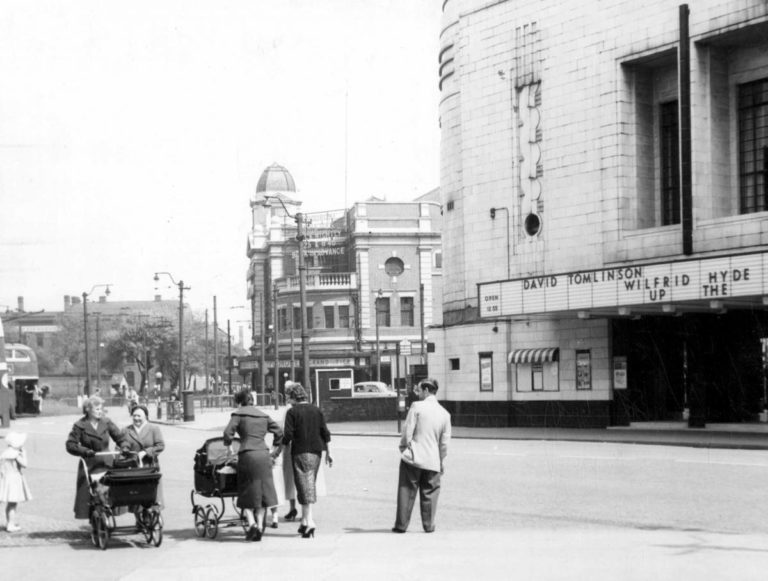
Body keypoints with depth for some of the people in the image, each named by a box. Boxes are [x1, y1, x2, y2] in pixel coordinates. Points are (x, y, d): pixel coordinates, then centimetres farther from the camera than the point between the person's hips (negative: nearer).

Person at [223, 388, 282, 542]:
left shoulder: (239, 414, 1)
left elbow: (228, 432, -9)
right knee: (262, 493, 8)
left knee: (247, 494, 3)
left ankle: (251, 523, -14)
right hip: (264, 454, 4)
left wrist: (229, 445, 8)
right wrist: (275, 451, 25)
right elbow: (279, 433, 17)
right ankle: (260, 526, 3)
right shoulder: (263, 416, 16)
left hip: (248, 455, -4)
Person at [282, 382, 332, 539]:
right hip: (316, 452, 5)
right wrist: (328, 453, 14)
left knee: (305, 486, -5)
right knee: (310, 485, 14)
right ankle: (304, 520, 19)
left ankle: (309, 521, -14)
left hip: (300, 452, -5)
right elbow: (325, 434, 8)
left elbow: (288, 435, -12)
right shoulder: (317, 410, 9)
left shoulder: (292, 412, -7)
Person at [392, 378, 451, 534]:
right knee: (430, 492, 12)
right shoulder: (445, 414, 4)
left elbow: (407, 432, -9)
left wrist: (404, 447, 6)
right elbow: (445, 441, 7)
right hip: (433, 460, 3)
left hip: (412, 457, -3)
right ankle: (428, 525, 13)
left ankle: (401, 525, 7)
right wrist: (442, 460, 18)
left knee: (407, 491, 4)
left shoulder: (417, 406, -7)